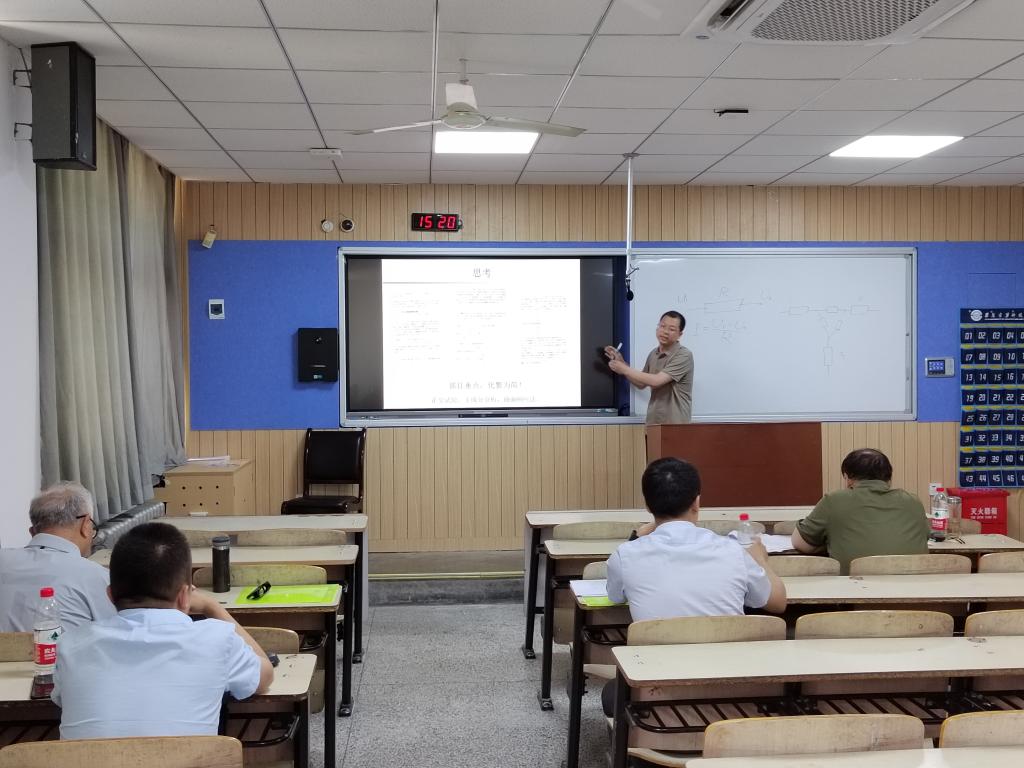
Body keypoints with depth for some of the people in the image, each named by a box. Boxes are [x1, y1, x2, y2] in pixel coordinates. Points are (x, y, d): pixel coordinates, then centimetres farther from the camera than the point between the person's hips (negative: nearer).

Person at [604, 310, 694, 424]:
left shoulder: (684, 355, -13)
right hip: (653, 423, 6)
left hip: (676, 425, -6)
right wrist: (622, 363, 11)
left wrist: (625, 369, -12)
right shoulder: (654, 354, 10)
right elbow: (641, 384, 21)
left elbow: (656, 381, -22)